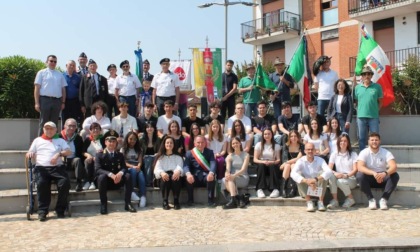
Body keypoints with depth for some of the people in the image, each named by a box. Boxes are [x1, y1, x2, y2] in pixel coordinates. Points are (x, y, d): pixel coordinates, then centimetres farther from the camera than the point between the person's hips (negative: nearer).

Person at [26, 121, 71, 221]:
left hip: (57, 167, 0)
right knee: (41, 183, -32)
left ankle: (60, 210, -16)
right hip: (41, 168, 0)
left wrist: (59, 154, -11)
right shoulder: (37, 140, 26)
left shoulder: (60, 140, 23)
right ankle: (42, 211, -25)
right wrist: (29, 154, -4)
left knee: (65, 182, -28)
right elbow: (30, 154, 21)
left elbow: (68, 151, 8)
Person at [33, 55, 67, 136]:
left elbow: (63, 89, 14)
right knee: (43, 123, -2)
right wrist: (37, 103, -7)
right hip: (45, 99, -3)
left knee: (54, 124, 7)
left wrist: (63, 102, 6)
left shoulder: (60, 74, 16)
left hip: (57, 101, 3)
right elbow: (37, 88, 1)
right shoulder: (41, 73, 6)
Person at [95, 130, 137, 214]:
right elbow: (98, 169, -14)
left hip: (117, 181, 3)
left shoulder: (120, 155, 11)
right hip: (106, 182, -3)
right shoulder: (99, 155, 0)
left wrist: (120, 173, -26)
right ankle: (103, 204, -26)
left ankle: (127, 203, -21)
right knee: (102, 176, -35)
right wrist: (110, 174, -31)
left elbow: (124, 168, -1)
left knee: (128, 176, -24)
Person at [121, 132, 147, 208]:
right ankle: (131, 192, -38)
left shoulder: (139, 149, 20)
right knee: (133, 171, -38)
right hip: (128, 169, -2)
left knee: (141, 174, -34)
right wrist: (132, 166, -17)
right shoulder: (123, 149, 12)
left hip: (137, 168, 2)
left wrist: (138, 167, -17)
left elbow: (140, 161, 7)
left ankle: (143, 196, -47)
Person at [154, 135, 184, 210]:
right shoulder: (160, 157, 20)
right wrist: (162, 173, -25)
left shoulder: (178, 157, 22)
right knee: (165, 178, -37)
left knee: (176, 177, -36)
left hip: (174, 176, 0)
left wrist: (178, 171, -27)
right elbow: (157, 169, 1)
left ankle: (176, 201, -34)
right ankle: (165, 202, -35)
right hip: (164, 176, 0)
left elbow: (180, 167, 0)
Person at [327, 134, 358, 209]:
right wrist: (335, 173, -24)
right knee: (331, 176, -33)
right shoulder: (334, 154, 8)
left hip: (351, 179, -2)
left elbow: (355, 169, -6)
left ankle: (350, 199, -7)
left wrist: (346, 175, -25)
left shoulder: (353, 154, 5)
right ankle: (335, 200, -23)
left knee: (341, 181, -36)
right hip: (338, 177, 2)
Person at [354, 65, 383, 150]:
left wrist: (375, 110, -1)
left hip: (374, 117, -1)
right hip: (361, 116, 2)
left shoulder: (377, 87, 3)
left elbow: (380, 102, 7)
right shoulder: (357, 87, 7)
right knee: (362, 138, 9)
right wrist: (361, 110, 2)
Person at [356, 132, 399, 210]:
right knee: (360, 175, -31)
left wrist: (385, 173, -44)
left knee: (395, 176, -26)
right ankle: (371, 199, -19)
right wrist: (374, 173, -41)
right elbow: (360, 167, -25)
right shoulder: (364, 153, -10)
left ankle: (384, 199, -22)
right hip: (369, 179, -1)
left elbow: (394, 167, -22)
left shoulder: (386, 153, -7)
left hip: (382, 179, 1)